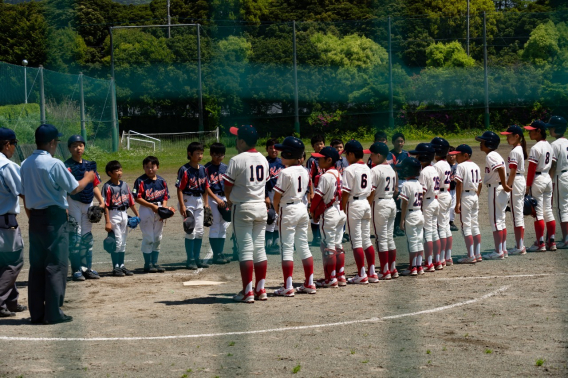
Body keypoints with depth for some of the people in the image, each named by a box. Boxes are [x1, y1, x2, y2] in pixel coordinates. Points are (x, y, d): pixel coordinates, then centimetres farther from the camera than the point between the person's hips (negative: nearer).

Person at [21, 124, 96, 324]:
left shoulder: (25, 164, 6)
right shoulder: (55, 164, -15)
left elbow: (25, 194, 11)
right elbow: (75, 188, -8)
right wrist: (88, 178, 9)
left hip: (35, 217, 7)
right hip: (54, 217, -7)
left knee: (36, 266, 10)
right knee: (56, 266, -1)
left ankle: (36, 313, 12)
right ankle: (53, 313, -2)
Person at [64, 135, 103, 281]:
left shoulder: (89, 165, 11)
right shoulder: (67, 166, -9)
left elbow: (95, 185, 15)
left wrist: (101, 202, 4)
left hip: (88, 203, 6)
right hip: (73, 203, -6)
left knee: (87, 237, 11)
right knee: (75, 237, -5)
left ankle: (87, 268, 19)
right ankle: (76, 270, 1)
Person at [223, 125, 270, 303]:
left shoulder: (237, 160, -12)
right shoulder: (263, 159, 9)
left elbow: (227, 188, -8)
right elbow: (265, 182, 12)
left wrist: (230, 202, 9)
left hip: (243, 208, -6)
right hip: (261, 207, 6)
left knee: (245, 248, -4)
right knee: (259, 248, 9)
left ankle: (247, 292, -5)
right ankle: (261, 290, 12)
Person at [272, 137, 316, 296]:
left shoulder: (285, 172, -17)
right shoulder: (304, 172, 6)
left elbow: (277, 198, -14)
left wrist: (277, 210, 3)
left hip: (288, 211, -7)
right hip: (302, 208, 7)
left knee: (287, 248, -3)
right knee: (303, 246, 12)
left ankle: (287, 287, -4)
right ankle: (309, 284, 15)